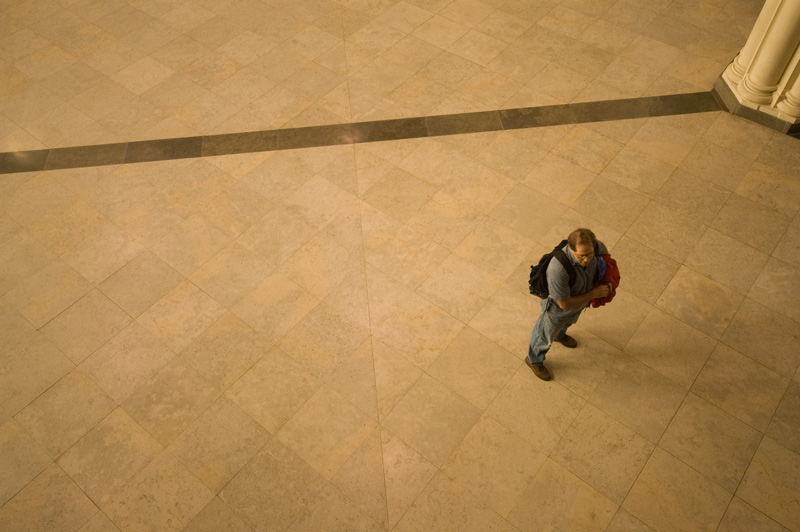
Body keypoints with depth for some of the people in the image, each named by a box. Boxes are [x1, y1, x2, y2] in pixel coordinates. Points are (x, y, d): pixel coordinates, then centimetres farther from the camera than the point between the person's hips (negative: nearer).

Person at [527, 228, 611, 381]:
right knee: (546, 335, 25)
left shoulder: (591, 245, -31)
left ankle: (559, 335, 73)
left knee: (568, 321, 38)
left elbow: (602, 249, -2)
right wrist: (594, 294, -26)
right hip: (557, 306, -5)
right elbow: (564, 303, -33)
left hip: (579, 299, 6)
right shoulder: (558, 269, -49)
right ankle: (535, 360, 56)